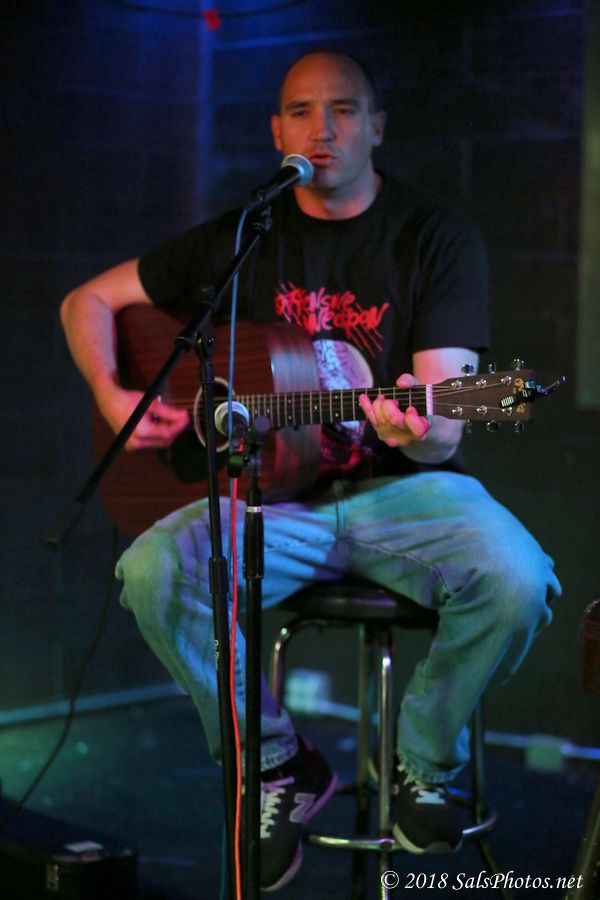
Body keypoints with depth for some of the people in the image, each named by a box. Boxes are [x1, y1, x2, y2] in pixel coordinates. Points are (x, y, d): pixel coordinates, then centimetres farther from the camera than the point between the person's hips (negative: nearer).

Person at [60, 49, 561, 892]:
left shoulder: (438, 235, -2)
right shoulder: (241, 239, 6)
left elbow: (442, 429, -10)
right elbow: (88, 301, 14)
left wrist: (417, 428, -34)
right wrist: (113, 398, -4)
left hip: (401, 487, -1)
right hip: (278, 495, 2)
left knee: (515, 578, -32)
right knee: (154, 571, -28)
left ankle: (422, 760, -1)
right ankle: (280, 765, -4)